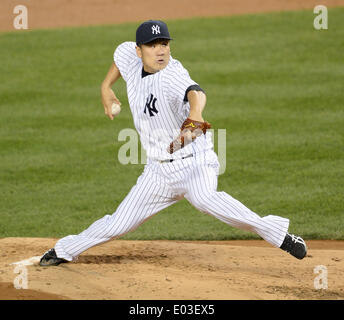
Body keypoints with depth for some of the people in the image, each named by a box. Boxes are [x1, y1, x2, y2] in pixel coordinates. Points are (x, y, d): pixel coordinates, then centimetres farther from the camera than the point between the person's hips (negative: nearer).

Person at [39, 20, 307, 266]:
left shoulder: (172, 75, -23)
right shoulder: (131, 59, -1)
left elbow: (195, 93, -47)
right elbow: (122, 52, 25)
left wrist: (193, 120, -68)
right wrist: (106, 87, 21)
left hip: (194, 160, -6)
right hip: (159, 170, 6)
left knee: (204, 198, -38)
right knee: (117, 225, 9)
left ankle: (277, 234, -34)